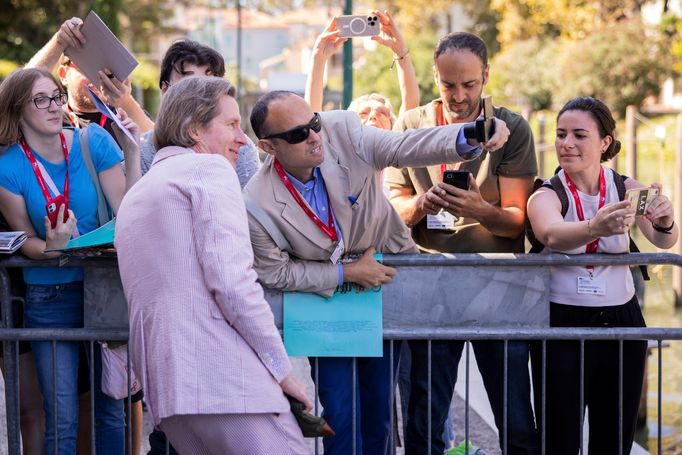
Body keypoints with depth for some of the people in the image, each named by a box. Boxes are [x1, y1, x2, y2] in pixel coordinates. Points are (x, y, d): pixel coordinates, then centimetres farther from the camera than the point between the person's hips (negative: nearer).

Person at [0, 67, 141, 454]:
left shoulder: (93, 143, -4)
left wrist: (132, 152, -15)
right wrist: (51, 248, -21)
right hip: (49, 298, -1)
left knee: (112, 409, 4)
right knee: (61, 421, -1)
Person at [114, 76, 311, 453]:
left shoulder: (134, 196, 27)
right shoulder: (209, 168, 1)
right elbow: (231, 279, -12)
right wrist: (282, 369, -6)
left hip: (164, 388, 9)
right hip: (225, 376, -9)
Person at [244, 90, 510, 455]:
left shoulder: (342, 130, -20)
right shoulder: (257, 205, -24)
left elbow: (405, 147, -29)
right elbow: (276, 273, -13)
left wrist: (468, 138, -47)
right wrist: (347, 273, -17)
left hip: (386, 273, 2)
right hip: (326, 298, -2)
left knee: (380, 407, 6)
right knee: (341, 414, -2)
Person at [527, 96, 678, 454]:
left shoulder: (627, 189, 1)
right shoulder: (546, 196, -5)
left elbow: (663, 241, -15)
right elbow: (552, 236, -28)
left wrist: (664, 224, -38)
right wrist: (594, 229, -49)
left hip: (621, 322, 2)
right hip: (561, 325, -2)